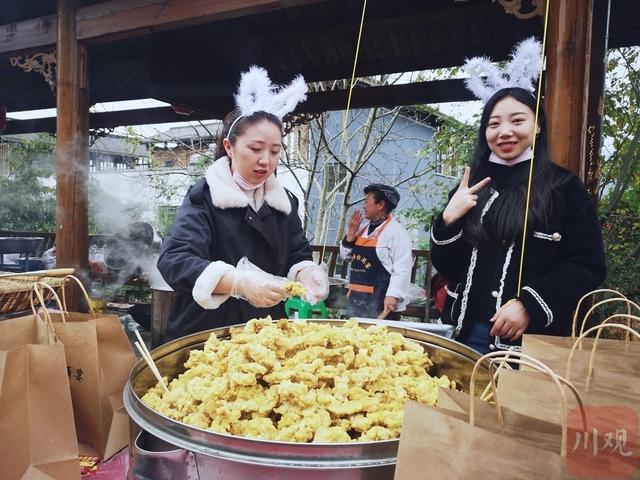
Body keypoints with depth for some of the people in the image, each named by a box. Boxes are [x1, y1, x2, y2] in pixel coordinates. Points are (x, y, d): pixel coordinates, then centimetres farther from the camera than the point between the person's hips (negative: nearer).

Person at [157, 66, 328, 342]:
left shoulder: (284, 201, 7)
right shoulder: (204, 197, -10)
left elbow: (297, 256, 9)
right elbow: (175, 260, -22)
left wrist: (305, 274, -15)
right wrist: (240, 282, -37)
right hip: (207, 334, -4)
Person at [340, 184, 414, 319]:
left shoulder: (396, 231, -11)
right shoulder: (363, 228, 13)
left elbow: (402, 268, -16)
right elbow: (346, 255, 16)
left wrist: (392, 295, -23)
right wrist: (352, 231, 3)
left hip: (381, 302, -8)